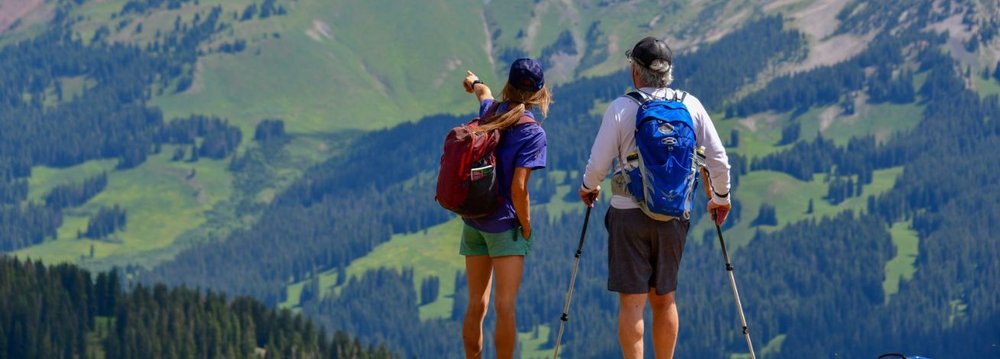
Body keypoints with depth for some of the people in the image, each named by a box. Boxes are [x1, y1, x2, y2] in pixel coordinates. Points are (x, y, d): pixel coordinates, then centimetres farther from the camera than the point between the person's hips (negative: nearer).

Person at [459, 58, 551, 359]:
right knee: (504, 308, -7)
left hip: (473, 221, 7)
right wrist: (526, 227, -6)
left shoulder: (491, 112, 4)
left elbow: (484, 94, 31)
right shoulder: (532, 132, -14)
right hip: (505, 224, -7)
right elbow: (518, 188, -19)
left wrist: (475, 83, 54)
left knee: (476, 306, 13)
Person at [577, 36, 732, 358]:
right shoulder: (691, 106, 2)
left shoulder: (621, 108, -7)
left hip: (629, 212, -3)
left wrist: (589, 187, 16)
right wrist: (721, 197, 22)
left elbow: (598, 163, -6)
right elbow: (718, 159, 5)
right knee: (664, 299, 14)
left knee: (631, 302, -2)